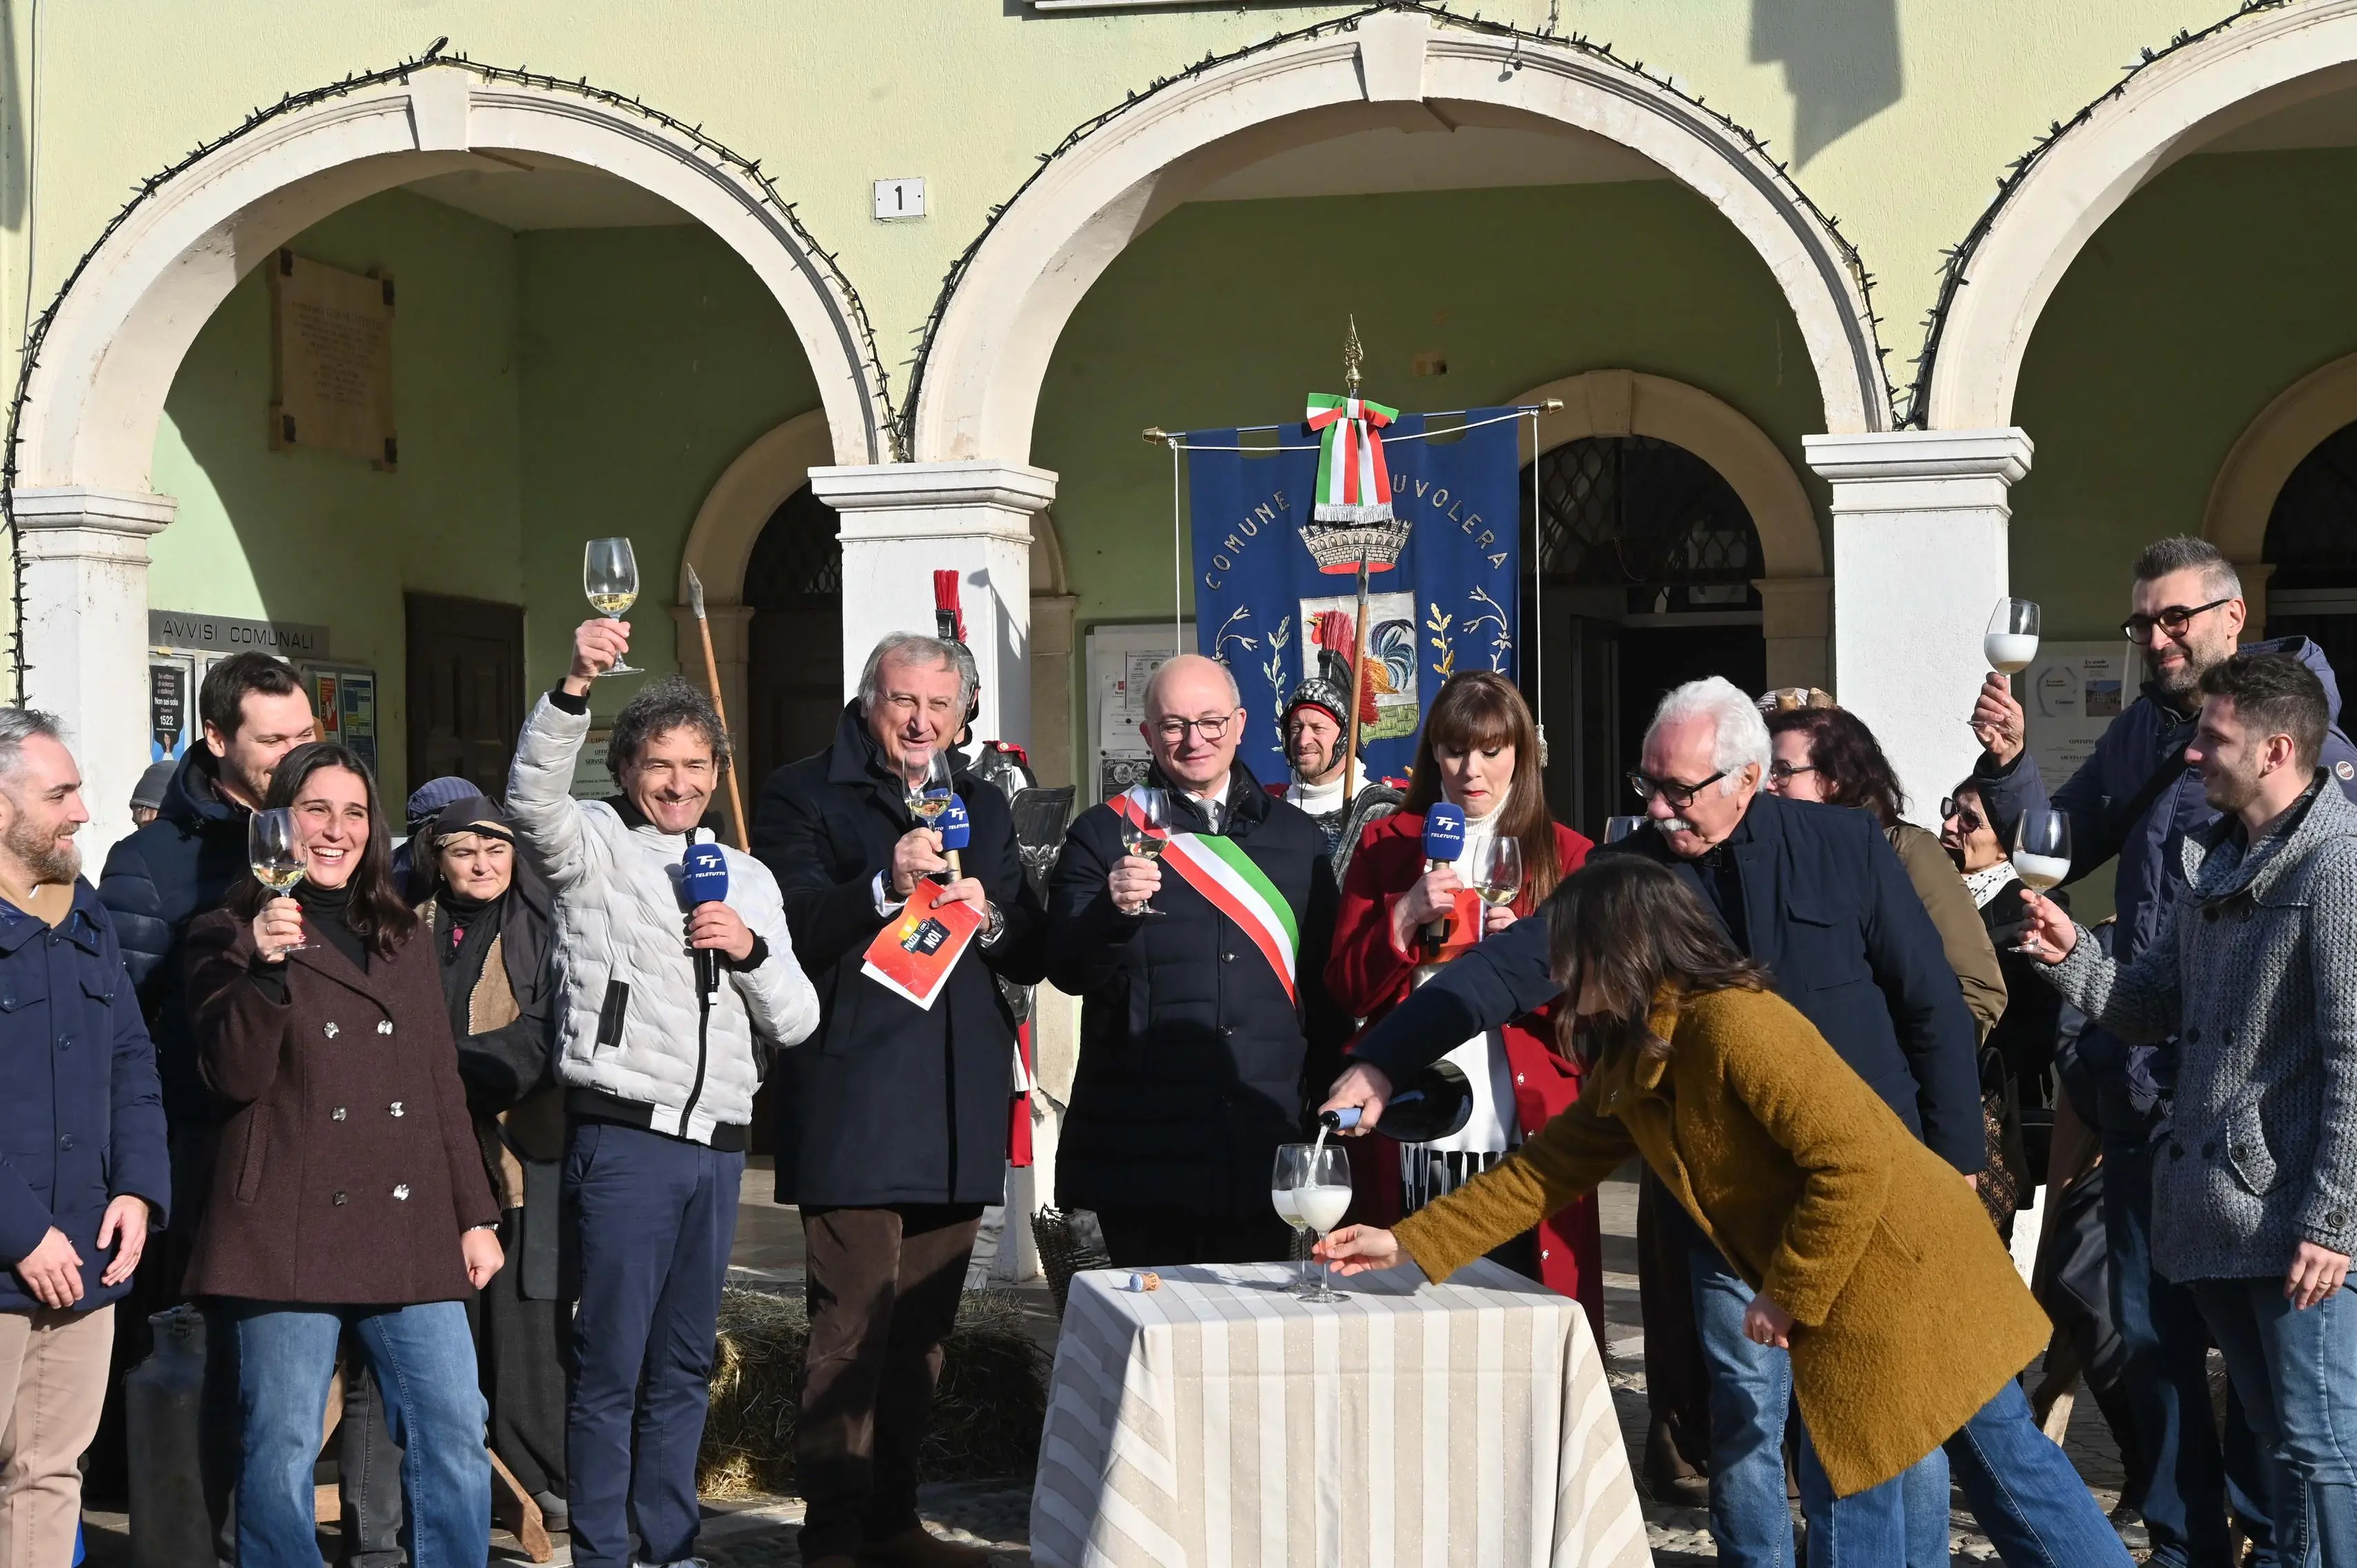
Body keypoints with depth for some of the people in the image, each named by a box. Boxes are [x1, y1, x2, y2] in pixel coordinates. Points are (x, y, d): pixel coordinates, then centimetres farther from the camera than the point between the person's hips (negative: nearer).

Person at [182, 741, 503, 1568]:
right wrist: (266, 964, -22)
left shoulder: (405, 940, 18)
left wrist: (476, 1215, 14)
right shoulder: (231, 936, 4)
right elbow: (235, 1076, -8)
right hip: (291, 1233, -4)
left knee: (454, 1437, 0)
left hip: (412, 1233, 4)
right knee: (282, 1450, -1)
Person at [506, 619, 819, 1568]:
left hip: (716, 1145, 5)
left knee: (685, 1364, 11)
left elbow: (796, 1021, 12)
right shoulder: (593, 847, 3)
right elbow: (533, 797, -21)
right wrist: (575, 686, -34)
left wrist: (750, 950, -7)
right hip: (623, 1135, -5)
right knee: (611, 1363, -3)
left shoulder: (747, 879, 17)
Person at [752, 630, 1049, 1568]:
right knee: (855, 1322, -10)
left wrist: (989, 917, -5)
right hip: (853, 1098, -6)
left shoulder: (983, 806, 18)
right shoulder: (805, 795, 1)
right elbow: (790, 930, -12)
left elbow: (1031, 957, 15)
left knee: (923, 1326, 11)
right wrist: (886, 885, -26)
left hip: (959, 1105, 6)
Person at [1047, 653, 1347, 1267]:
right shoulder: (1104, 835, 4)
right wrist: (1112, 911, -24)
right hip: (1143, 1142, -2)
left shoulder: (1297, 838, 13)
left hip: (1266, 1141, 3)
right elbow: (1067, 970, -5)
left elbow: (1326, 986, 18)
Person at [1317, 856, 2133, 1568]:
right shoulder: (1630, 1062, 6)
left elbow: (1856, 1164, -27)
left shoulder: (1733, 1024, -23)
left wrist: (1788, 1294, -18)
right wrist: (1408, 1243, 7)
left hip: (1897, 1272, -10)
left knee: (2004, 1468, 2)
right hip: (1837, 1297, 10)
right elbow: (1543, 1171, 12)